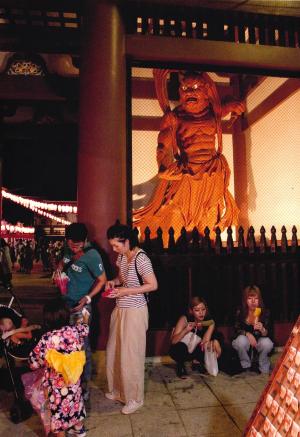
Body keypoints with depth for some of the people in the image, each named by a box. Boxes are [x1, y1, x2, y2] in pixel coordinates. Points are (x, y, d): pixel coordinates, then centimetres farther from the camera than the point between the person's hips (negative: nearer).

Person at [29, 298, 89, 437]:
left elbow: (34, 363, -14)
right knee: (75, 402, 27)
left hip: (56, 384, -5)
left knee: (59, 409, 15)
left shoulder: (47, 339, -24)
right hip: (74, 380, 5)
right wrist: (84, 320, 33)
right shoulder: (74, 331, -14)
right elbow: (84, 330, 12)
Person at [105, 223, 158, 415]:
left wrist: (126, 291, -22)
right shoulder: (122, 257, 3)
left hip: (135, 312, -8)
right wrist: (114, 282, -3)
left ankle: (135, 398, 25)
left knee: (131, 355, 4)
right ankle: (119, 389, 39)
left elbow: (153, 285, -20)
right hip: (120, 310, 8)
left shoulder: (141, 259, -20)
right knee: (114, 352, 17)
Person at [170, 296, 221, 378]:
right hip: (180, 351, -3)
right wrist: (186, 330, -42)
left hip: (196, 350, 4)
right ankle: (180, 365, -4)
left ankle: (197, 362, 9)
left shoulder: (210, 322, -16)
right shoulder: (185, 319, -24)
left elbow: (206, 341, -26)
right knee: (190, 335, -34)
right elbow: (173, 341, -28)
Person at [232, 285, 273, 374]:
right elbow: (236, 330, -11)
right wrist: (247, 334, -30)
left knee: (267, 343, -31)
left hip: (259, 341, 0)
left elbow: (268, 334, -15)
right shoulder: (240, 312, -15)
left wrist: (262, 330, -38)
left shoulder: (265, 312, -14)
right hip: (245, 341, 0)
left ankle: (264, 369, -3)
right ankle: (246, 366, -4)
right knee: (241, 340, -33)